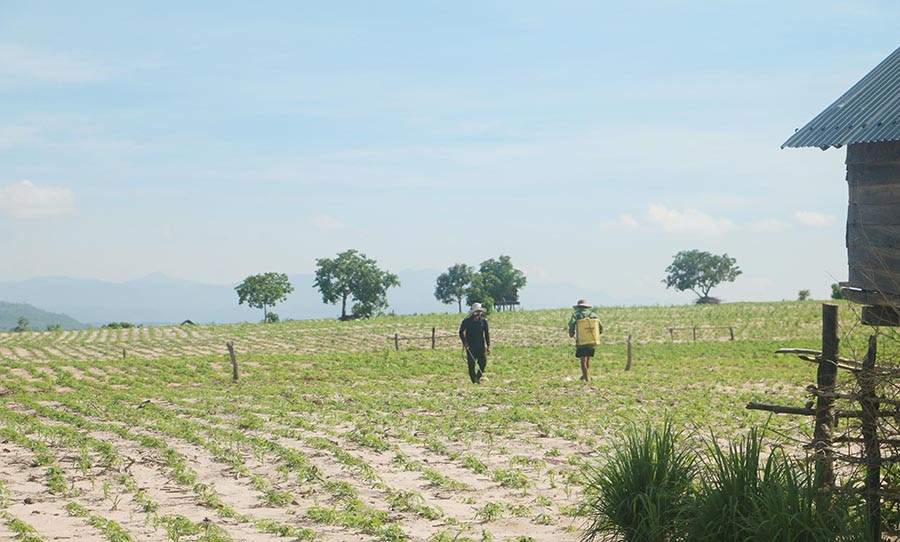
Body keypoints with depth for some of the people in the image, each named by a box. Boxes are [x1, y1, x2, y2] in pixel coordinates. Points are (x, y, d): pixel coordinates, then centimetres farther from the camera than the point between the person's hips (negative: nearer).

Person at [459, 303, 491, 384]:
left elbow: (487, 333, 6)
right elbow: (461, 332, 4)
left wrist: (488, 345, 0)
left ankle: (478, 377, 20)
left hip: (481, 346, 2)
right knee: (471, 364, -3)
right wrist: (464, 342, -9)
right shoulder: (466, 321, -5)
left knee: (483, 362, -2)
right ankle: (474, 380, 5)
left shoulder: (484, 321, 1)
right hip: (470, 346, -2)